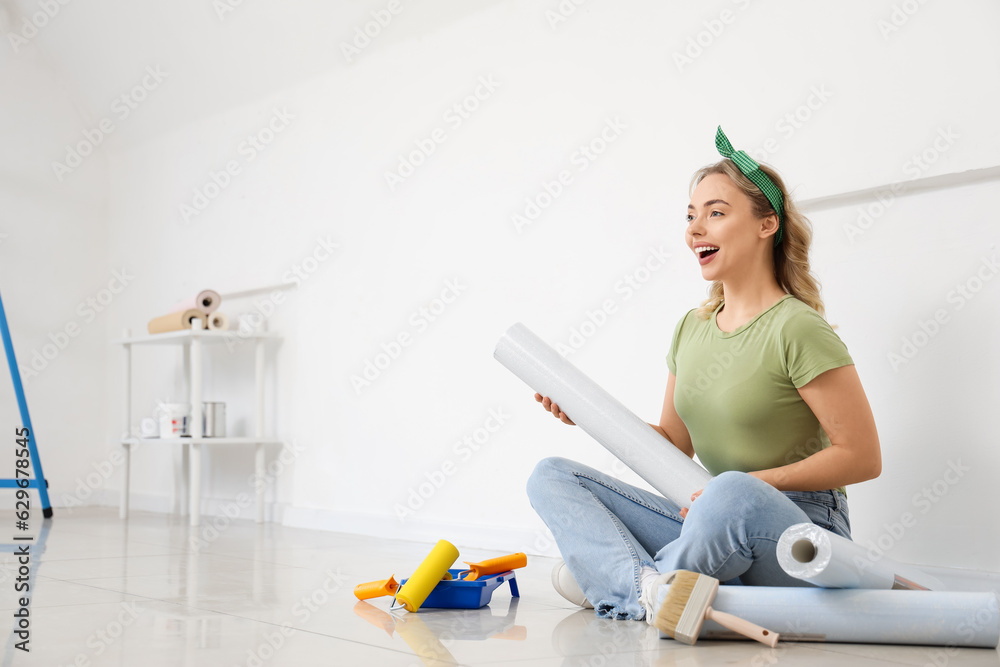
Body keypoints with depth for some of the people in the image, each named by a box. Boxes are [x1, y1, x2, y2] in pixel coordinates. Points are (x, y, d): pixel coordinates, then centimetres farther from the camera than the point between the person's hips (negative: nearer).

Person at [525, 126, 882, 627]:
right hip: (716, 525, 7)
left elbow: (862, 457, -12)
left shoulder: (797, 328, -11)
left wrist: (757, 482, -18)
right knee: (550, 476, -2)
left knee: (732, 493, -42)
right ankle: (656, 588, -25)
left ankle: (616, 581, -14)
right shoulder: (691, 328, 11)